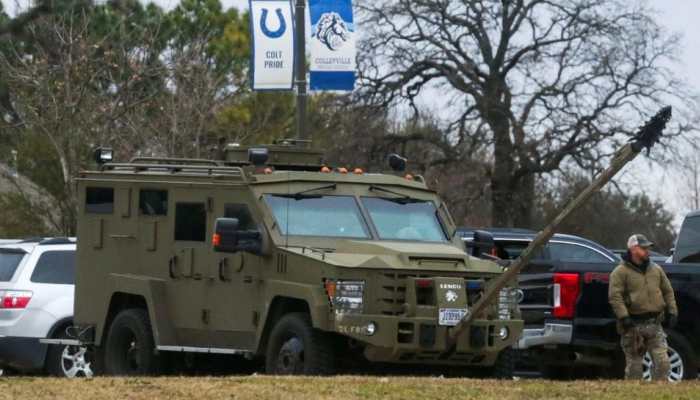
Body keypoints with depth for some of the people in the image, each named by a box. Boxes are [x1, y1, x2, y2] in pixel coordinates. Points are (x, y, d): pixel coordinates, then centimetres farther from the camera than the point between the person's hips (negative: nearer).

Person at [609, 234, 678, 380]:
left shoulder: (656, 270, 15)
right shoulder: (621, 272, -3)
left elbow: (668, 292, 20)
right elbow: (614, 296, -12)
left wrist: (672, 312, 11)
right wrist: (624, 317, -21)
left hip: (654, 324, 4)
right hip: (634, 325, -4)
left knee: (662, 361, -5)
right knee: (633, 364, 1)